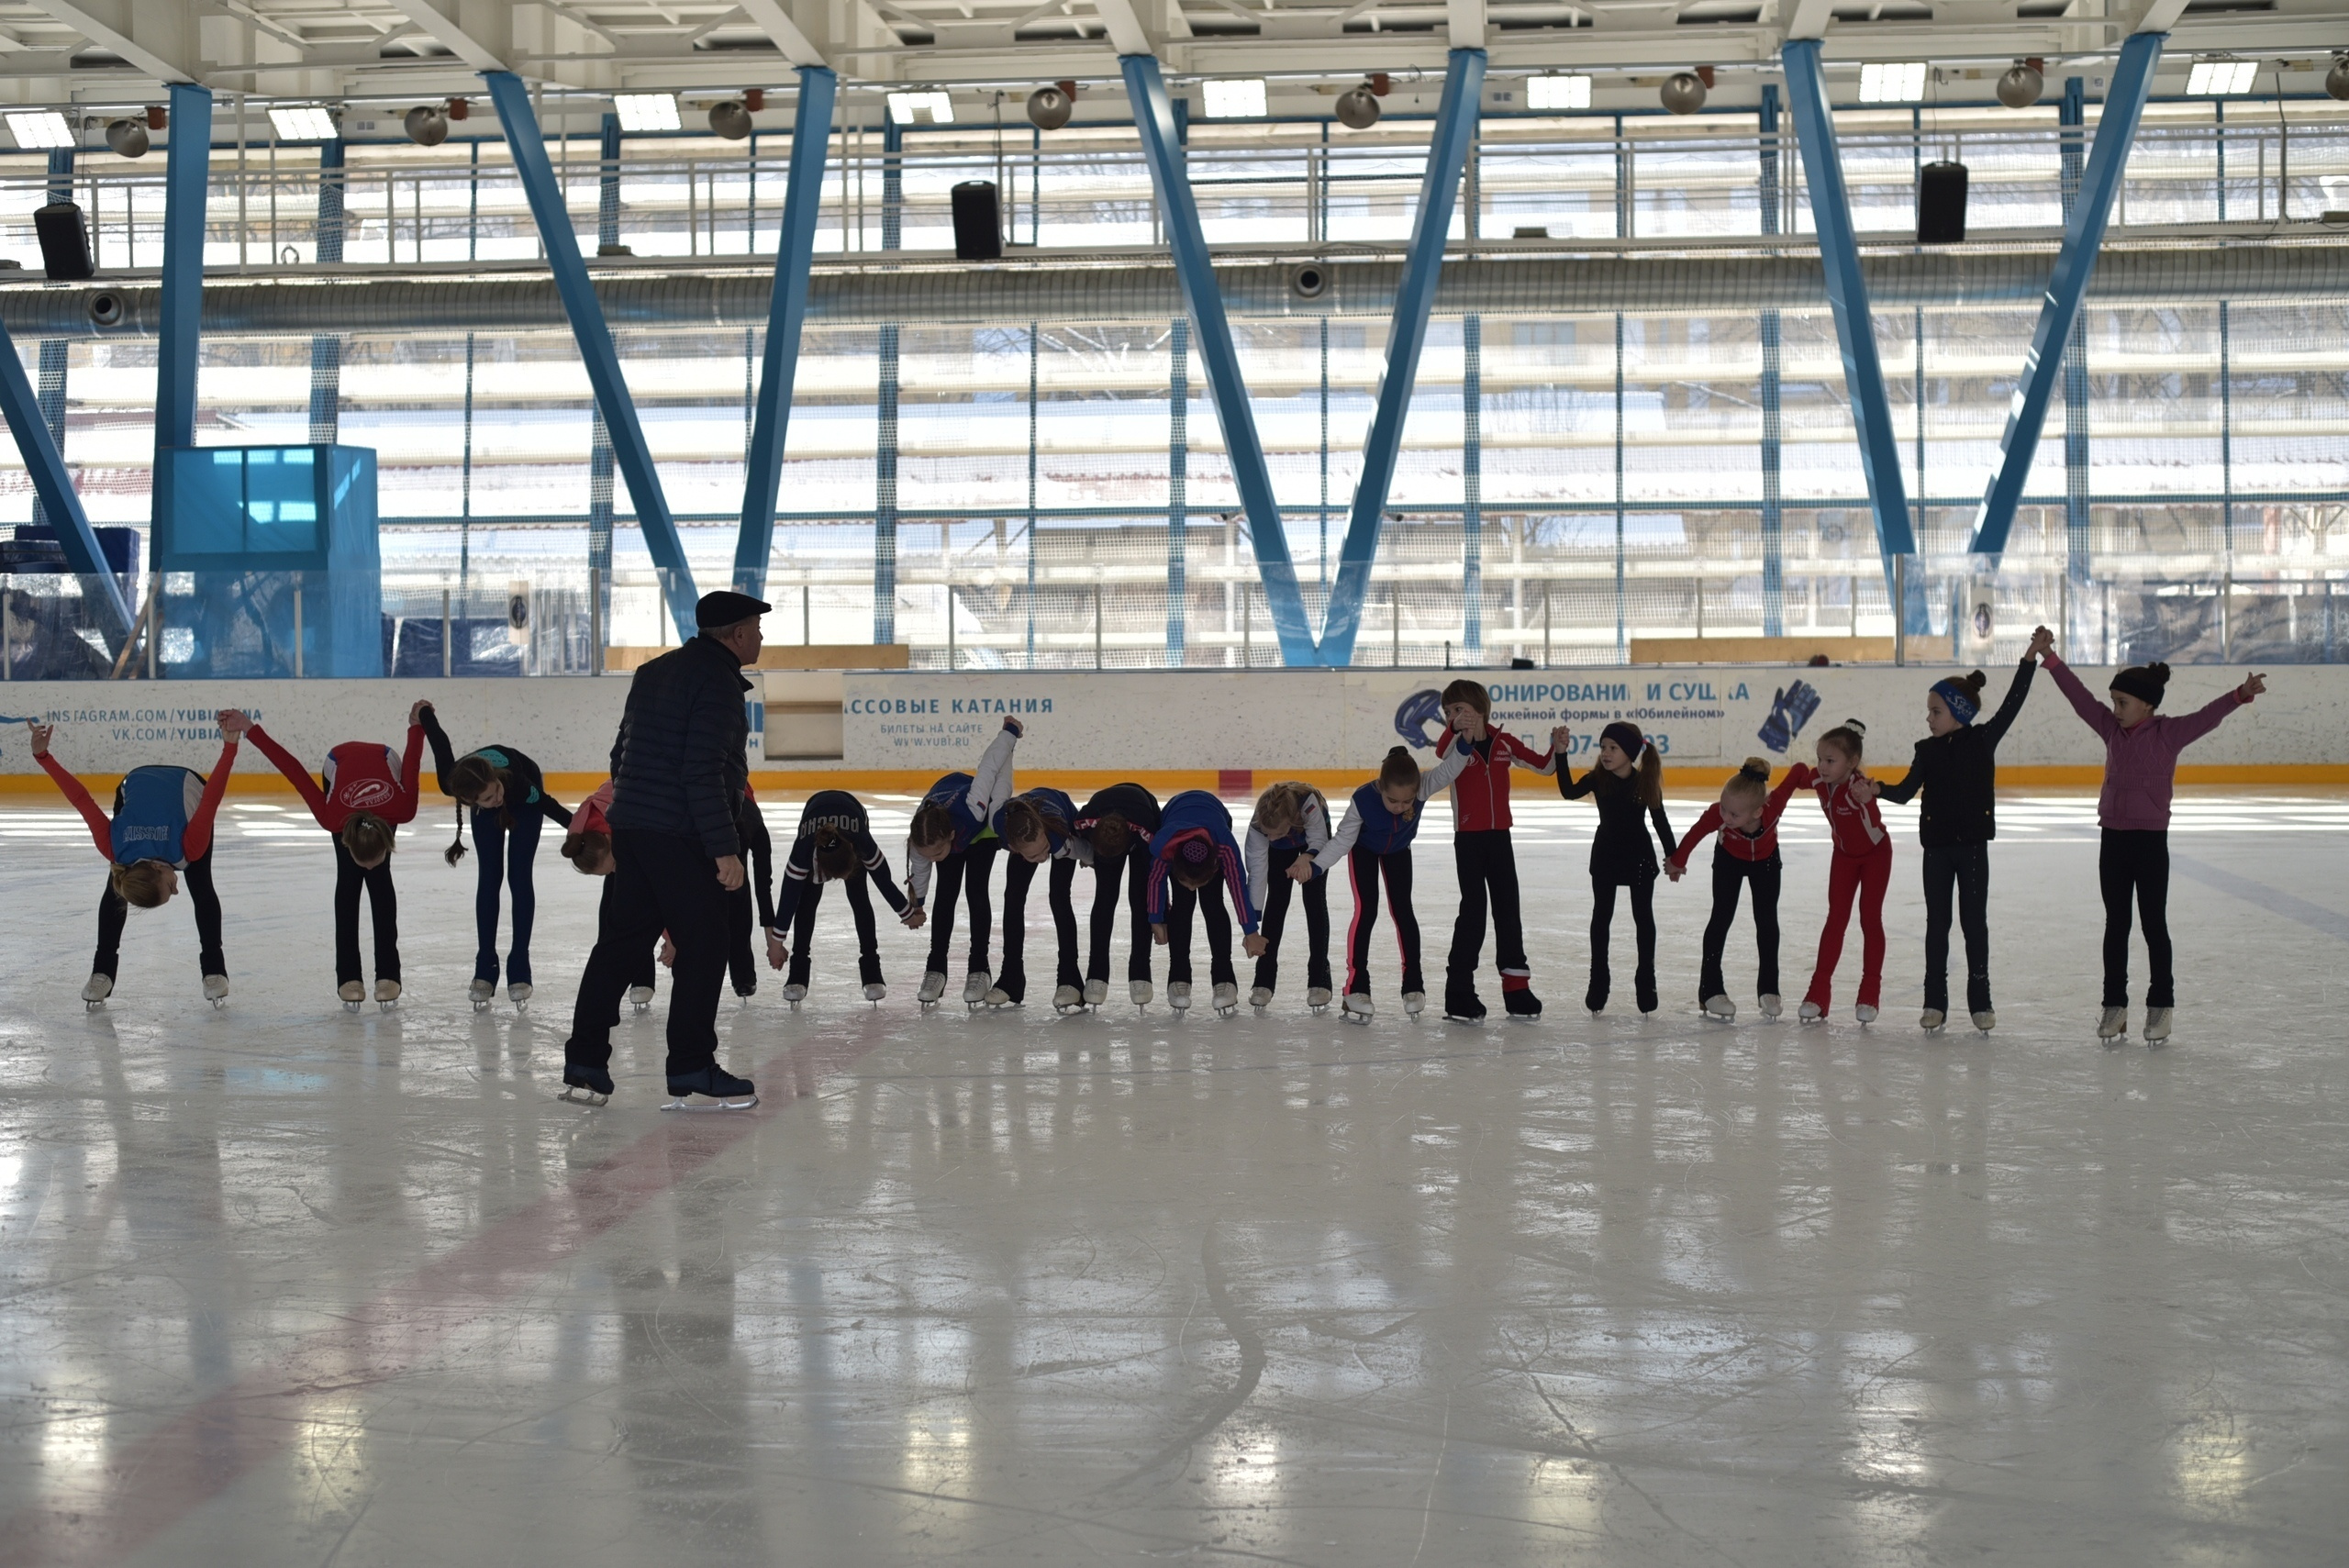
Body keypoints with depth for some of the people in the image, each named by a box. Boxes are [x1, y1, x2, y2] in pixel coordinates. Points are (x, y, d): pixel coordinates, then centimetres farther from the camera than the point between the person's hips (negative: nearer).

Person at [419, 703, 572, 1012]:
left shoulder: (520, 785, -46)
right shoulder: (451, 783, -40)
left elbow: (547, 804, -27)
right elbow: (440, 741, -23)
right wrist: (423, 714, -5)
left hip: (524, 803, -2)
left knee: (519, 877, -6)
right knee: (489, 877, -2)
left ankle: (519, 969, -2)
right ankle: (485, 969, 3)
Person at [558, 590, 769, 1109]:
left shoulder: (656, 671, 17)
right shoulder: (718, 681, -12)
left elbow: (623, 752, 20)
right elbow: (702, 773, -20)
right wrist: (725, 849, -19)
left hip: (630, 829, 9)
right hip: (681, 836, -9)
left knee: (619, 942, 14)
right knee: (703, 948, -2)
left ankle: (584, 1065, 17)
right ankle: (691, 1074, 1)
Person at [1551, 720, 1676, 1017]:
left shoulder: (1645, 783, -12)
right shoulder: (1598, 779, -9)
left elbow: (1659, 820, -3)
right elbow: (1569, 792, -24)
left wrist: (1672, 854, -3)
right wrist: (1560, 755, -32)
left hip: (1640, 857, -1)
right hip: (1605, 856, 1)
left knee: (1643, 916, 7)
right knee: (1601, 916, 6)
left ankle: (1646, 980, 17)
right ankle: (1598, 981, 15)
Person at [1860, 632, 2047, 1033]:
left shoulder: (1983, 740, -3)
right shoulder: (1927, 750, 3)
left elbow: (2012, 704, -10)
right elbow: (1906, 792, 0)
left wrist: (2031, 658, -17)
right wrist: (1878, 790, -19)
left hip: (1972, 844, -2)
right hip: (1937, 846, 2)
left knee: (1974, 921, 4)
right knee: (1937, 922, 7)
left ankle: (1980, 1000, 12)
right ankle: (1935, 1001, 13)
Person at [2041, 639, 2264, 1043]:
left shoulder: (2169, 733, -7)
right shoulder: (2112, 729, 5)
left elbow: (2208, 716, -19)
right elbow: (2079, 696, 7)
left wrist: (2241, 694, -35)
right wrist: (2050, 658, 5)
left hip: (2151, 841, -5)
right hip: (2113, 839, 5)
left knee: (2154, 925, 4)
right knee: (2116, 924, 10)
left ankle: (2161, 1005, 13)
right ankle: (2115, 1005, 17)